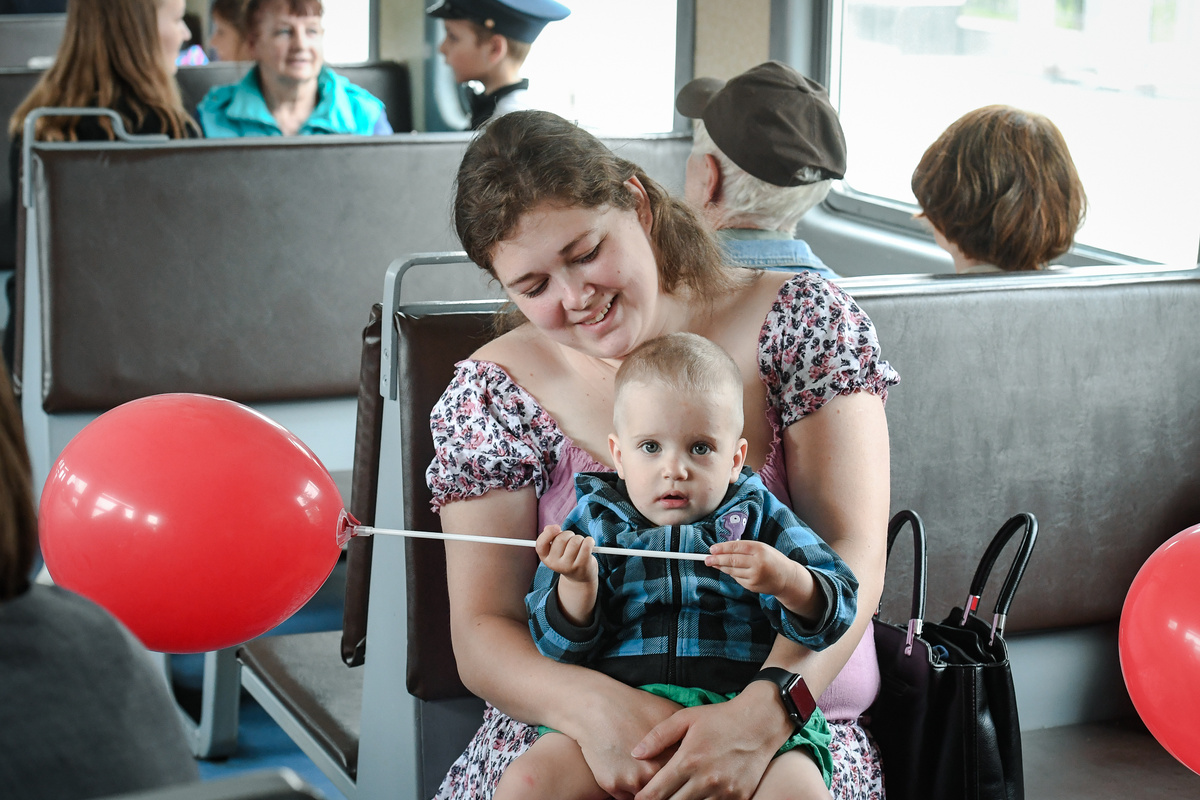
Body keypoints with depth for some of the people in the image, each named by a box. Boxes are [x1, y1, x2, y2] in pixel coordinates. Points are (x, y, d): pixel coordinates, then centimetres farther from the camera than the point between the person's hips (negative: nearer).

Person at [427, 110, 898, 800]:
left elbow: (854, 559, -8)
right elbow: (482, 637, 0)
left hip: (789, 716, -1)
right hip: (569, 722, 1)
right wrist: (592, 705, -23)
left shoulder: (803, 319, 1)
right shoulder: (494, 391, 4)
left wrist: (765, 711, -26)